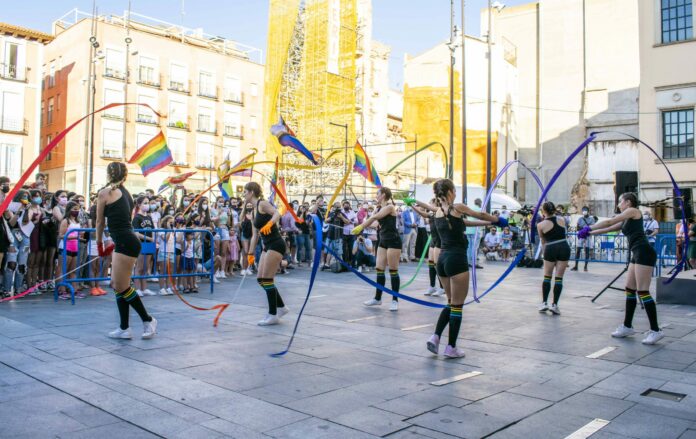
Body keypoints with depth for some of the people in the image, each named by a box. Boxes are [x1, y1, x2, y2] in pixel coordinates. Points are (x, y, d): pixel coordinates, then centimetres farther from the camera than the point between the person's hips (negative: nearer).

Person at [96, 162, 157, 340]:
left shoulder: (105, 193, -3)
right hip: (125, 242, 9)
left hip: (125, 243, -9)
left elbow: (100, 222, 6)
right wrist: (114, 243, 25)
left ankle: (147, 320, 11)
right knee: (117, 284, 13)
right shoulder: (126, 193, 17)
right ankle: (123, 328, 17)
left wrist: (99, 243, 20)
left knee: (122, 287, -1)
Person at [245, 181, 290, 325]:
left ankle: (273, 315, 2)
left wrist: (269, 224, -44)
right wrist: (250, 253, 19)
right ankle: (281, 307, 21)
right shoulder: (254, 210, 17)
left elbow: (277, 213, -27)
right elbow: (255, 234, 20)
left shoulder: (262, 203, -9)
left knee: (267, 280, -7)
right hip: (267, 246, 9)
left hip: (276, 244, -9)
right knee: (261, 280, 10)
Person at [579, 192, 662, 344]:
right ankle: (627, 326, 19)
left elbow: (609, 222, -3)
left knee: (642, 292, -11)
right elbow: (609, 228, 28)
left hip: (644, 253, -10)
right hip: (637, 254, 10)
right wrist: (590, 232, 25)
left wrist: (589, 227, 2)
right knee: (630, 290, 11)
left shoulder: (633, 211, -1)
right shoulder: (626, 220, 23)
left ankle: (655, 330, -9)